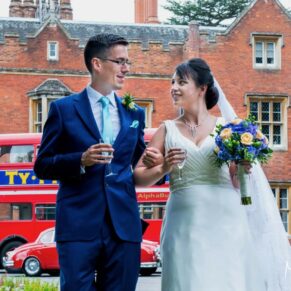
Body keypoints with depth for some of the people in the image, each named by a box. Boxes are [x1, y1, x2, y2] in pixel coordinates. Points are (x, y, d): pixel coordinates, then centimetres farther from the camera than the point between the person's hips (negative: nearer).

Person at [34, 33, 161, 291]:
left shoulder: (135, 113, 15)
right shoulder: (63, 109, 4)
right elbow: (43, 166, 1)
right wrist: (81, 161, -15)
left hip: (124, 227, 4)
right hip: (78, 226, -3)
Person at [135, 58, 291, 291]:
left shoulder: (225, 127, 7)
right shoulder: (168, 130, 8)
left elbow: (237, 182, 12)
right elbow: (138, 178, 5)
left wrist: (242, 170, -8)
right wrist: (163, 169, -12)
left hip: (224, 222, 0)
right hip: (185, 225, 0)